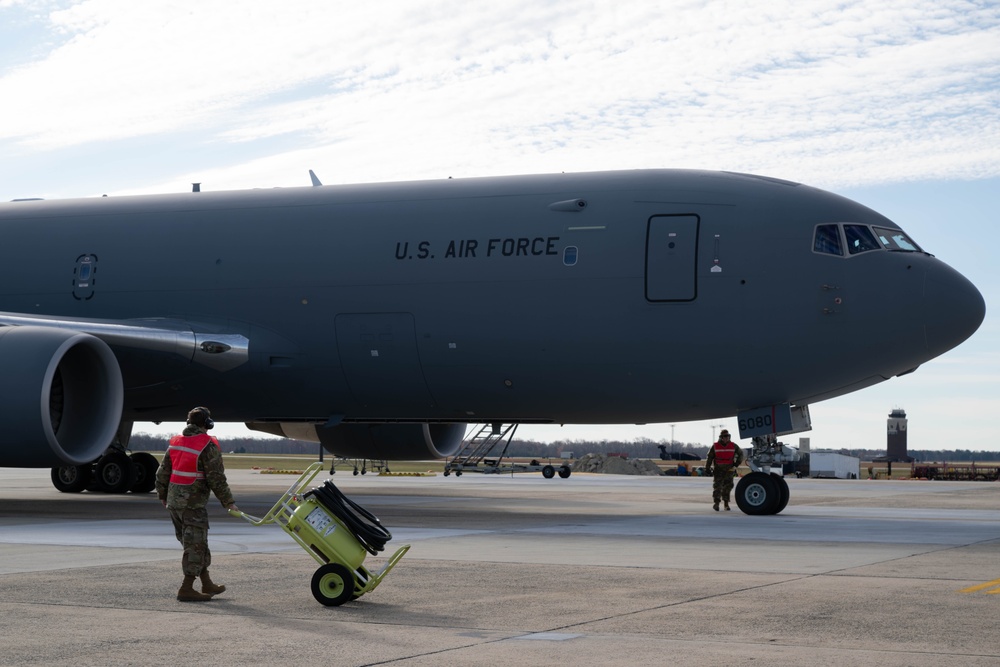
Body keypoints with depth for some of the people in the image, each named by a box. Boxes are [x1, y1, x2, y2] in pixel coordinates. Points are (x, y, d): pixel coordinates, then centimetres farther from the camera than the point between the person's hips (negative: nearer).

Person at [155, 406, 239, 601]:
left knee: (195, 545, 16)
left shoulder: (175, 442, 9)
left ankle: (207, 584, 25)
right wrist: (228, 502, -6)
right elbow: (216, 479, -14)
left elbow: (163, 473, 14)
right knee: (195, 546, -1)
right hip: (193, 504, -8)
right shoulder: (208, 447, -12)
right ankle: (186, 589, -2)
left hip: (173, 502, 8)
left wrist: (163, 496, 26)